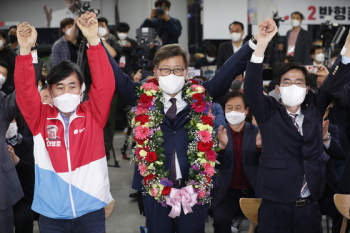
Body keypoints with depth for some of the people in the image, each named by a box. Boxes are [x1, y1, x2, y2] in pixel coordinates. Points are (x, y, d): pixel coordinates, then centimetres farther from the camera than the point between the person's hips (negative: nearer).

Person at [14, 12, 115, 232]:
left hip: (91, 208, -1)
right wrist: (25, 51, -27)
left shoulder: (93, 114, -2)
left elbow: (105, 84, -15)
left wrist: (93, 40, -25)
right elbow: (25, 91, -13)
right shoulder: (41, 117, 0)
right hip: (51, 212, 1)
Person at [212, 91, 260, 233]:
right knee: (220, 220, -26)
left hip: (254, 192, 1)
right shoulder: (217, 134, 2)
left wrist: (260, 146, -28)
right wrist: (221, 146, -27)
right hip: (227, 194, 0)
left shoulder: (256, 132, 2)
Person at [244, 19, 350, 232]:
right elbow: (252, 88, -15)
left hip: (310, 207, 3)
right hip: (275, 207, -3)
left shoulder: (314, 108, 8)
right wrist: (262, 44, -29)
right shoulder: (268, 112, 0)